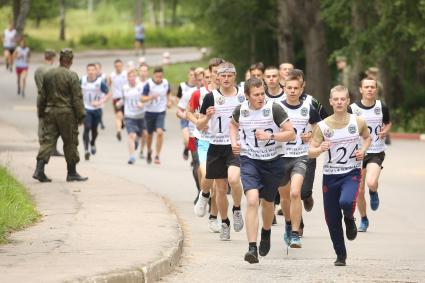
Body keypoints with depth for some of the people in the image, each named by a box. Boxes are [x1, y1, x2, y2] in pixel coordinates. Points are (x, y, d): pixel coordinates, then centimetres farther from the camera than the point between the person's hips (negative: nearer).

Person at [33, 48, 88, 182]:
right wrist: (80, 116, -5)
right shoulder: (72, 76, -11)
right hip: (67, 113, -5)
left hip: (50, 111, 5)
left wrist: (41, 113, 20)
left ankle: (39, 170, -7)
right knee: (70, 143, 5)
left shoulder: (48, 74, 7)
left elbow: (42, 96, 12)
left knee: (48, 140, 4)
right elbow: (77, 98, -11)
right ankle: (72, 173, 11)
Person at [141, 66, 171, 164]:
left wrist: (168, 101, 3)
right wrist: (151, 97, -33)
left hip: (161, 112, 1)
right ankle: (149, 152, 42)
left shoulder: (166, 83, -3)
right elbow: (143, 99, -16)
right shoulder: (148, 84, -14)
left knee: (160, 132, -19)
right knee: (150, 134, 14)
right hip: (150, 112, -1)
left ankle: (157, 156, -13)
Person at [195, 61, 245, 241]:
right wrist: (207, 117, -17)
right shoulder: (211, 97, -1)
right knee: (221, 188, 6)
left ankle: (237, 210, 1)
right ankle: (224, 224, 23)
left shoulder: (243, 96, 1)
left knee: (233, 179, -26)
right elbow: (199, 126, 2)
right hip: (216, 147, 1)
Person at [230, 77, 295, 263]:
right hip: (249, 160, 0)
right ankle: (252, 249, -23)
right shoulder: (241, 110, -5)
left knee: (268, 202, 18)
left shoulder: (274, 109, -14)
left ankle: (266, 232, 51)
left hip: (273, 161, 0)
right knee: (252, 200, -20)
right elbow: (233, 124, 20)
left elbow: (291, 134, -12)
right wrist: (234, 142, 2)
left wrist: (270, 136, -25)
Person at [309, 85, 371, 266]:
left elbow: (367, 137, 18)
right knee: (332, 219, 4)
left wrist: (363, 150, -3)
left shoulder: (358, 122, -4)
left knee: (346, 202, -31)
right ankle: (341, 255, 24)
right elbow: (310, 152, -2)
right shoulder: (323, 126, -5)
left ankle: (349, 219, 6)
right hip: (330, 174, 2)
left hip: (352, 172, -2)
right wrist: (320, 149, -24)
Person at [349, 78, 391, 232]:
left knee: (371, 183, -26)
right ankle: (363, 220, 28)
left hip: (376, 153, -1)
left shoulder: (382, 107, -1)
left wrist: (385, 131, -4)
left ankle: (374, 193, 13)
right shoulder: (353, 108, -4)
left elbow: (388, 123, 17)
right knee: (359, 191, 5)